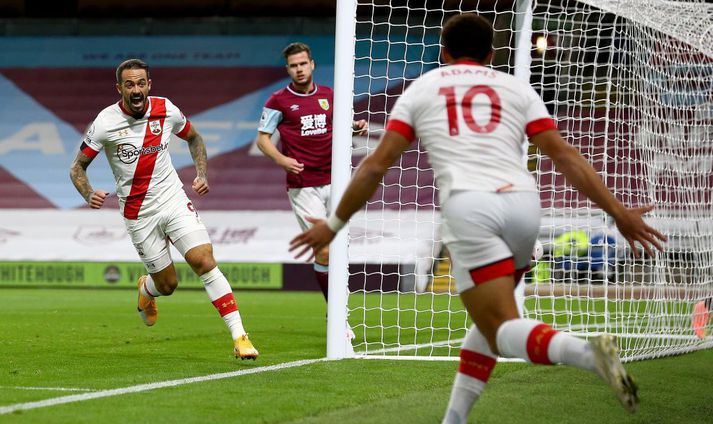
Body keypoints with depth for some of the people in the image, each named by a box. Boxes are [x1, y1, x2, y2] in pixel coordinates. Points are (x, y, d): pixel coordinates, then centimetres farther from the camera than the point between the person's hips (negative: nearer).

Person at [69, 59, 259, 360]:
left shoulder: (166, 110, -5)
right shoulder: (105, 123, -13)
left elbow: (193, 138, 15)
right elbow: (77, 167, -5)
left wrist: (202, 174, 0)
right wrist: (89, 194, -26)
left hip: (174, 200, 1)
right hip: (138, 214, -1)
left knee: (205, 262, -16)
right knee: (167, 285, 5)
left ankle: (239, 337, -17)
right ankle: (146, 289, 46)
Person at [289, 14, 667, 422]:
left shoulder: (421, 88, 20)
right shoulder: (517, 88, 21)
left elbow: (376, 165, 16)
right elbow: (564, 155, 11)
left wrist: (333, 225, 25)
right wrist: (619, 212, 10)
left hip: (468, 205, -3)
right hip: (523, 201, 3)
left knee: (501, 327, -7)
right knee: (491, 317, 23)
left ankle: (586, 351, -36)